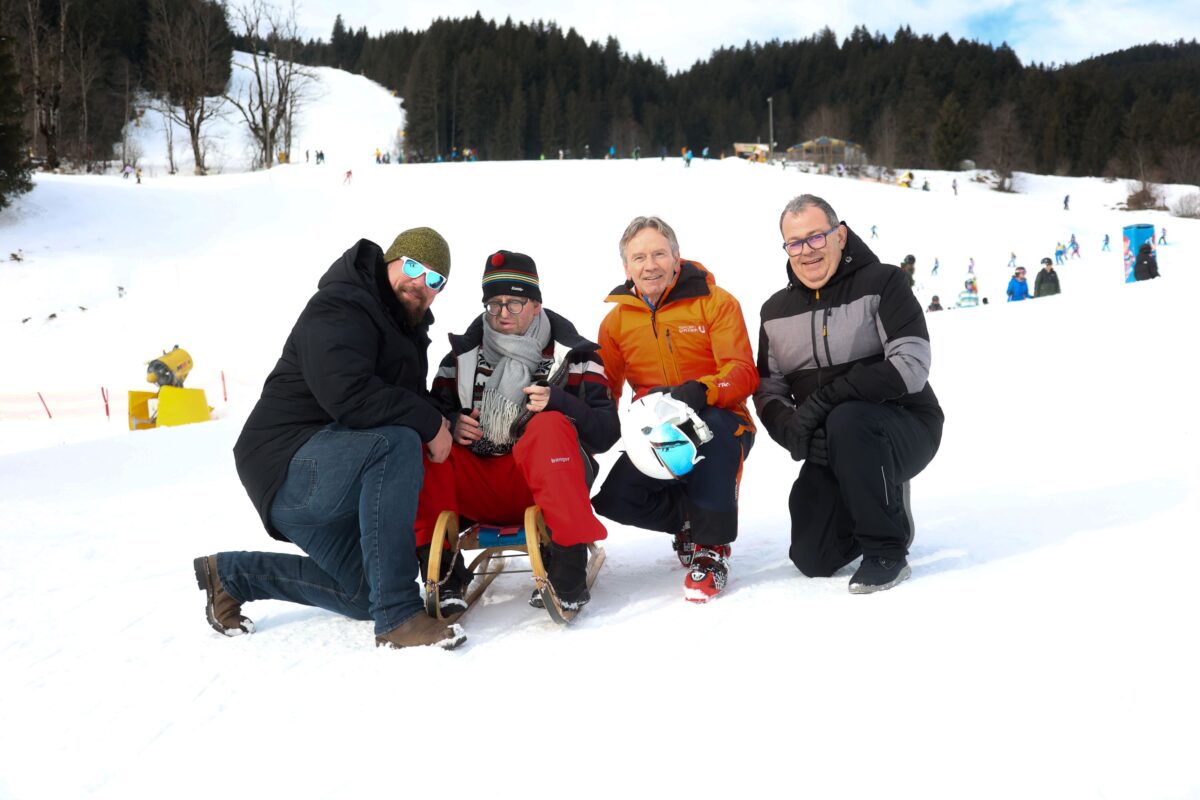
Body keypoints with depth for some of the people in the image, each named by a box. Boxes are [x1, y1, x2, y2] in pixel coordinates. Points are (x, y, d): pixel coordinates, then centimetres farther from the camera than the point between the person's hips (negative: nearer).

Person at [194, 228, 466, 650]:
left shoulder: (407, 330, 16)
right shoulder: (339, 309, -15)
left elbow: (412, 401, 22)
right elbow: (347, 394, -32)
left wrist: (446, 424, -1)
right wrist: (430, 422, -24)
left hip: (324, 480, 10)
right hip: (288, 468, -10)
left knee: (364, 594, 13)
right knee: (396, 443, -35)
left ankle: (233, 575, 27)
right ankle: (397, 616, -32)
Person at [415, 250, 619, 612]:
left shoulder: (572, 354, 4)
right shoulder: (463, 354, 12)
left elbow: (607, 432, -5)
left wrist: (559, 402, -23)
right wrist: (449, 423, -13)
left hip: (542, 484, -2)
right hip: (479, 491, 3)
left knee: (550, 426, -32)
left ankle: (568, 567, -34)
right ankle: (440, 569, -23)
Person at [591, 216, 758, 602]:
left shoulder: (715, 303, -6)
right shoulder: (616, 321, 6)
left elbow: (743, 373, -15)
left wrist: (700, 391, -36)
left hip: (719, 426, -3)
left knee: (712, 424, -39)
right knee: (615, 500, -20)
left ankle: (712, 548, -23)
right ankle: (693, 519, 11)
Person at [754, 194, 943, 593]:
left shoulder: (881, 284, -10)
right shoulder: (775, 312, 6)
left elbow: (911, 366, -21)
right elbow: (769, 391, 6)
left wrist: (824, 400, -27)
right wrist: (790, 429, -17)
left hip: (905, 429, -5)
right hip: (829, 449, 5)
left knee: (847, 420, -38)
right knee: (813, 560, -6)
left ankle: (887, 551, -18)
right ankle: (884, 505, 25)